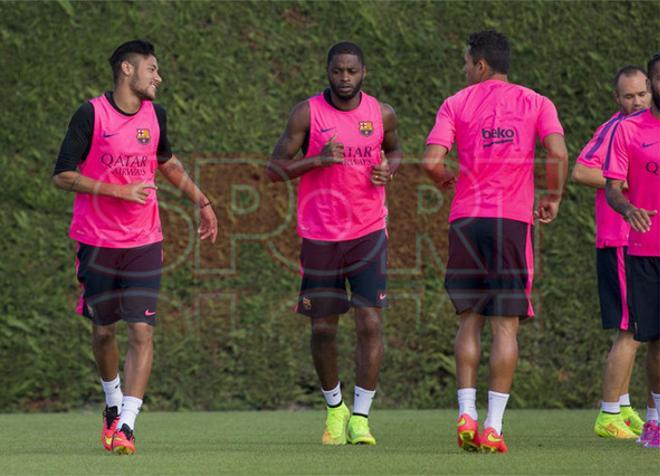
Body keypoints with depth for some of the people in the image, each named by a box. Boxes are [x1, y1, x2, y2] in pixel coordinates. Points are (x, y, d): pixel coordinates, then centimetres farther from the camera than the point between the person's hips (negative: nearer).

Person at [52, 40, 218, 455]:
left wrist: (202, 202, 28)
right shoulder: (91, 115, -8)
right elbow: (63, 176, -11)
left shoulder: (155, 114, 6)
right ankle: (113, 404, 36)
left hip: (144, 243, 3)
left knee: (142, 331, -10)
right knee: (103, 331, 9)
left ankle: (126, 426, -12)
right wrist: (121, 191, -17)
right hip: (97, 243, -3)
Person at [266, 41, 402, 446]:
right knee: (323, 328, 6)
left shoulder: (381, 114, 2)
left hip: (368, 234, 1)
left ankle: (360, 417, -5)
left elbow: (394, 149, 22)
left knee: (370, 323, -11)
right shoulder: (307, 113, -5)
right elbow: (275, 168, -4)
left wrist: (389, 167, -2)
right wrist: (318, 159, -19)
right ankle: (334, 407, 28)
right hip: (320, 236, -1)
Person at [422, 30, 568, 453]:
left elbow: (431, 161, -5)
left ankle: (466, 414, 0)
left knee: (470, 321, 11)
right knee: (506, 325, 0)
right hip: (514, 220, -1)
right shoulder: (536, 104, 7)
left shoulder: (457, 104, 7)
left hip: (466, 219, 1)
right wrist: (554, 198, 6)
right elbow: (558, 154, -10)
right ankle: (493, 426, -5)